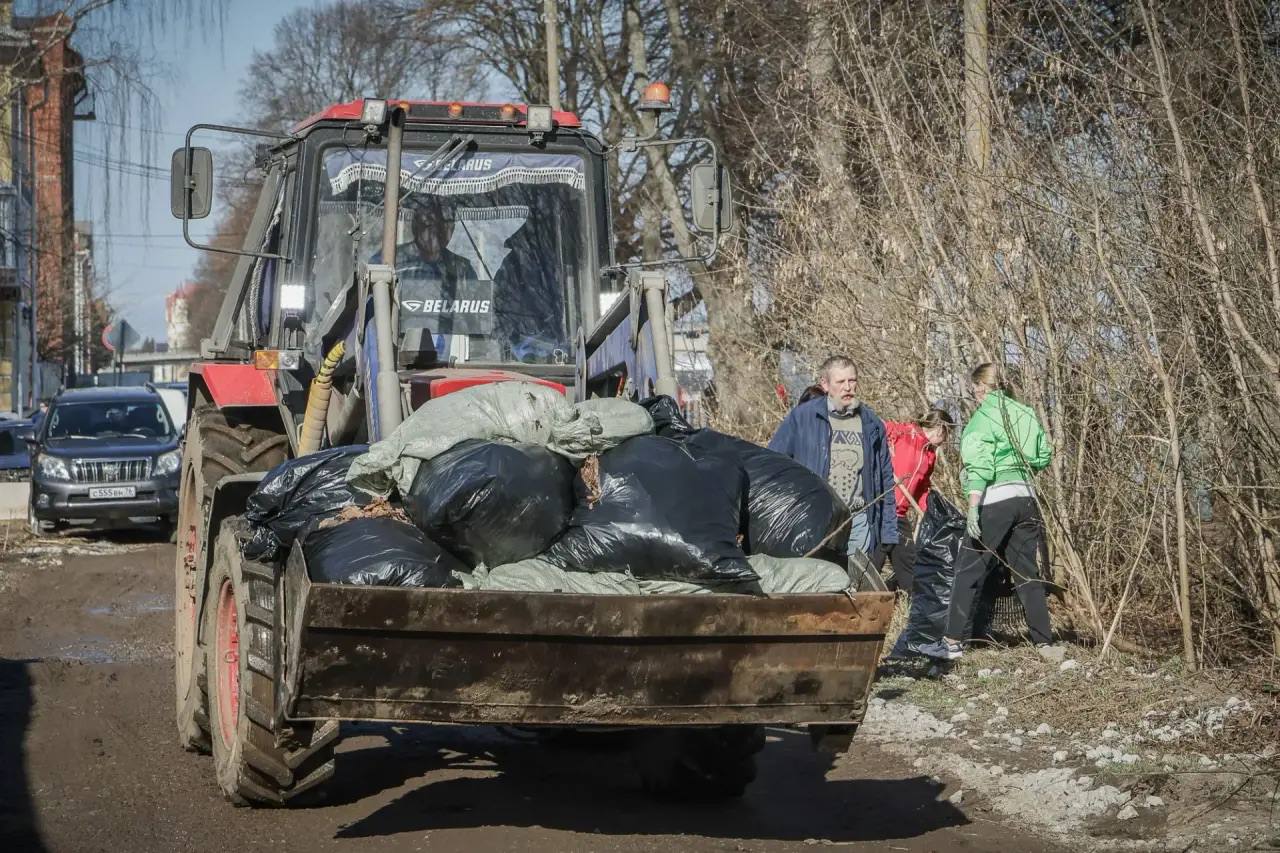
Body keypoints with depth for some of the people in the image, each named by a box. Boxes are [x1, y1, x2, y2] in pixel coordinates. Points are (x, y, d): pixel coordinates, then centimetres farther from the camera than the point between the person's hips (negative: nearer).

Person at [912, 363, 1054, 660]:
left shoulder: (984, 416, -5)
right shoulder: (1025, 413, 12)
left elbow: (979, 465, -14)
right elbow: (1043, 456, 15)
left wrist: (973, 506, -19)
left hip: (995, 500, -6)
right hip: (1026, 498, 6)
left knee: (970, 571, -3)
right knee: (1028, 573, 11)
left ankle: (953, 642, -5)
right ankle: (1043, 641, 11)